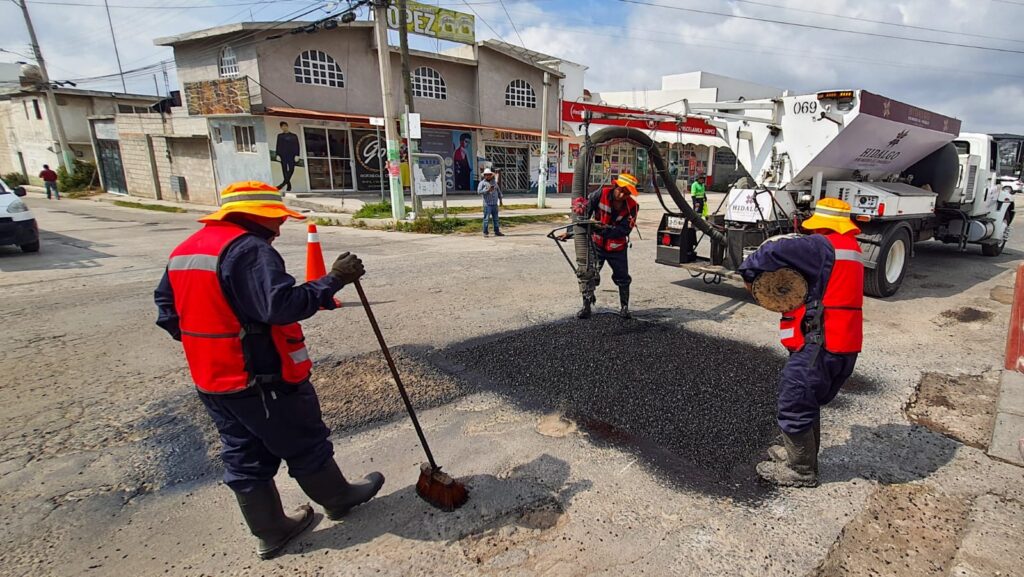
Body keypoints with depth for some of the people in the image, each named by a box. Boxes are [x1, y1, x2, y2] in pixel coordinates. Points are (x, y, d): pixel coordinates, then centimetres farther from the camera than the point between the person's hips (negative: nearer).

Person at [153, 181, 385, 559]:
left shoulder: (185, 249, 10)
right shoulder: (248, 248, -21)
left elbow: (167, 307, 18)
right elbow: (282, 305, -32)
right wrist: (333, 280, -27)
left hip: (211, 381, 9)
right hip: (264, 380, -8)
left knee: (244, 457, 18)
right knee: (305, 445, 12)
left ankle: (271, 531, 33)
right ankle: (339, 498, 33)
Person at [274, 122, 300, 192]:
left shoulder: (294, 136, 14)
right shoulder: (280, 136, 17)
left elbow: (297, 146, 7)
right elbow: (277, 146, 11)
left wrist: (297, 155, -5)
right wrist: (277, 155, -2)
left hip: (292, 155, -1)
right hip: (283, 155, 1)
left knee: (291, 169, -14)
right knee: (284, 170, -6)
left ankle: (284, 183, -10)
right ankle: (288, 185, -3)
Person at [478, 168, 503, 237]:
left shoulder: (494, 182, 15)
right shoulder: (482, 183, 0)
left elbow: (498, 191, 22)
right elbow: (479, 191, -12)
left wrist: (500, 199, 17)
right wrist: (487, 190, -19)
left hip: (495, 203, 5)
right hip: (487, 204, -5)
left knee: (496, 218, 9)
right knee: (486, 218, -6)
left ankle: (497, 231, 16)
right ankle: (485, 232, 1)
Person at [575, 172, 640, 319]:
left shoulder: (632, 207, -15)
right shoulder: (602, 193, -17)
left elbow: (624, 230, -22)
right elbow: (586, 207, -10)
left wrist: (604, 229, -35)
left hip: (616, 247, 1)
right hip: (596, 243, -1)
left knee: (623, 277, 9)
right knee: (587, 273, -7)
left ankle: (624, 307, 26)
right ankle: (586, 307, 4)